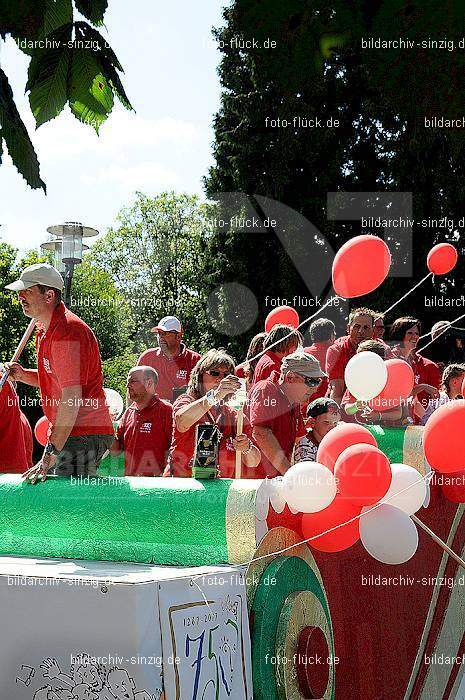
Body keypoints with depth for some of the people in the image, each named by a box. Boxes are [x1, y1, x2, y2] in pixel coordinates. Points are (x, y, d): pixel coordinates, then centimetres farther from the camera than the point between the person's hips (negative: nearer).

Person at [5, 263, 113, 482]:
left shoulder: (67, 331, -19)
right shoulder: (44, 331, 14)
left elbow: (72, 398, -25)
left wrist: (50, 455, -27)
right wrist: (23, 375, 5)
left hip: (83, 435, -10)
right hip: (66, 432, 10)